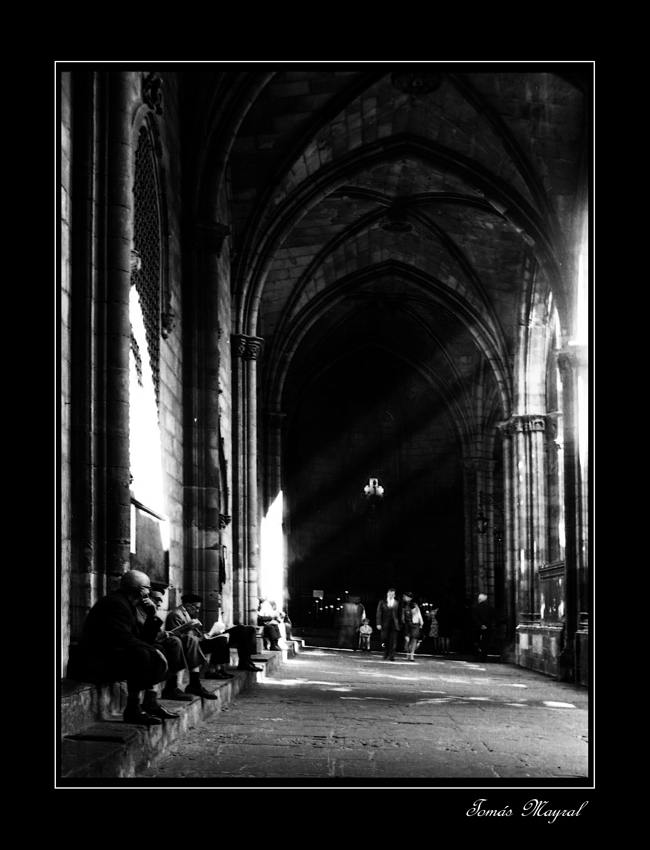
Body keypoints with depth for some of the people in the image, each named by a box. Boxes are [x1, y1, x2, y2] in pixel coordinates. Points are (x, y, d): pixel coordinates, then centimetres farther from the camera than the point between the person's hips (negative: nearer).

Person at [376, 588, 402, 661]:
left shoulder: (397, 603, 8)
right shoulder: (382, 602, 7)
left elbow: (399, 615, 9)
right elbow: (379, 614, 3)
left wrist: (400, 625, 3)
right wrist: (378, 624, -6)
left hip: (394, 625, 0)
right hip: (385, 625, 0)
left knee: (393, 642, -5)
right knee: (385, 641, 1)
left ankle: (391, 656, -4)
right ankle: (386, 656, 15)